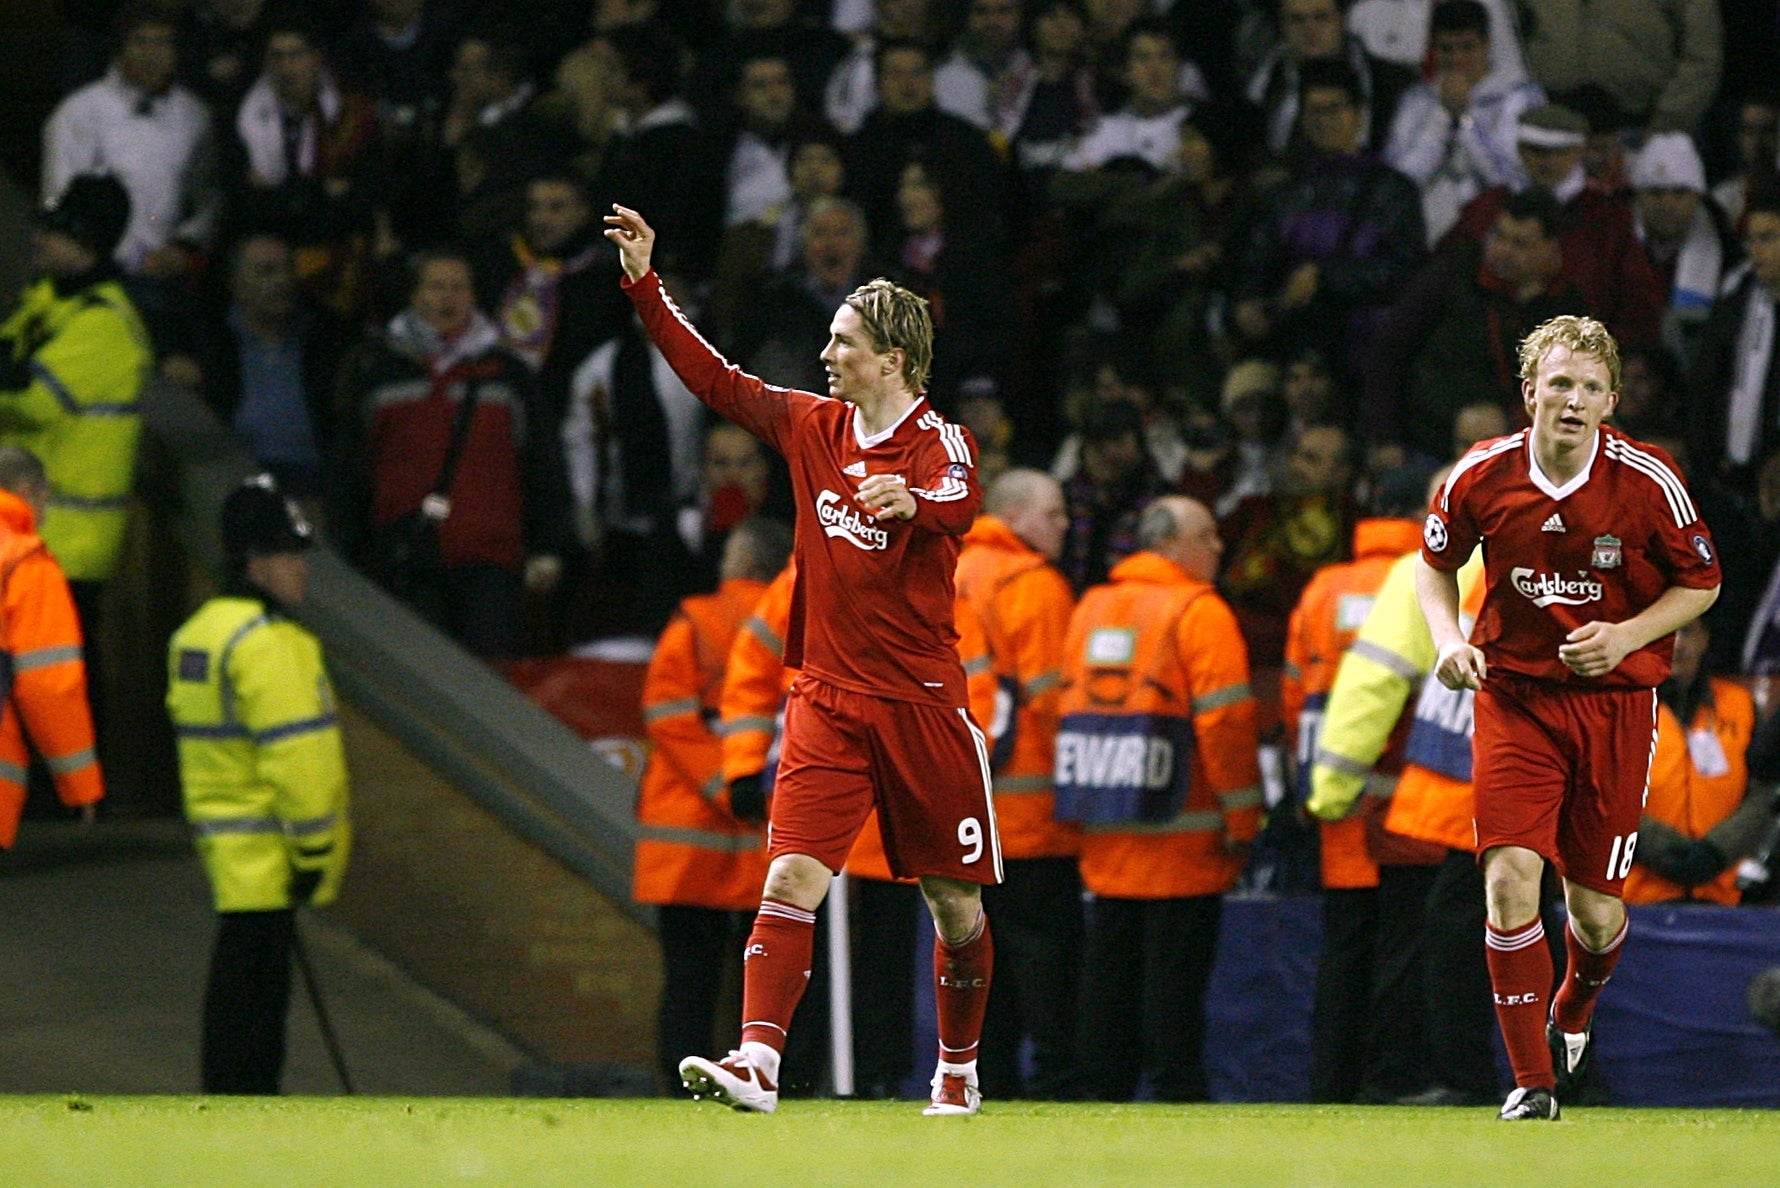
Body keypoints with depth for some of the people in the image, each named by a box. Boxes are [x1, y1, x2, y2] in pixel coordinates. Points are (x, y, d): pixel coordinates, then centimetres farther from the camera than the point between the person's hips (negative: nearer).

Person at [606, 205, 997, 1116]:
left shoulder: (938, 442, -9)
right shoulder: (813, 426, 8)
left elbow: (958, 503, -31)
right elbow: (715, 380, 14)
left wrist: (914, 501, -54)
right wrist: (645, 287, 9)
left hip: (922, 705, -4)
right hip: (828, 700, 4)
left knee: (957, 906, 6)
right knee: (791, 879, -14)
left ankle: (958, 1072, 26)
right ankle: (757, 1064, -23)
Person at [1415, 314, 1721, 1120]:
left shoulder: (1648, 483, -11)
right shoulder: (1482, 477, -8)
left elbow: (1701, 582, 2)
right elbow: (1434, 562, 11)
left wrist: (1626, 636, -14)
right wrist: (1449, 639, -7)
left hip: (1616, 701, 0)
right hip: (1513, 696, 0)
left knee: (1595, 909, 5)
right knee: (1510, 878, -17)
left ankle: (1572, 1015, 41)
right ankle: (1534, 1080, -7)